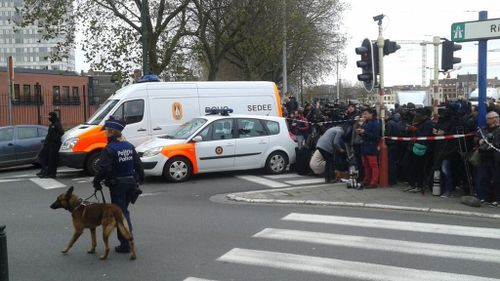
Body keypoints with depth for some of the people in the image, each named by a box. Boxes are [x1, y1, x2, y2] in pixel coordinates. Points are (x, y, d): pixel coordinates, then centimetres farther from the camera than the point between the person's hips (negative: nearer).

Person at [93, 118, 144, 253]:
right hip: (130, 182, 7)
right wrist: (140, 178, 17)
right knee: (124, 211, 21)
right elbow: (138, 165, 7)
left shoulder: (109, 149, -17)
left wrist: (96, 181, -10)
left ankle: (125, 244, 6)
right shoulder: (129, 146, 4)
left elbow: (105, 169, -24)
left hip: (117, 185, -7)